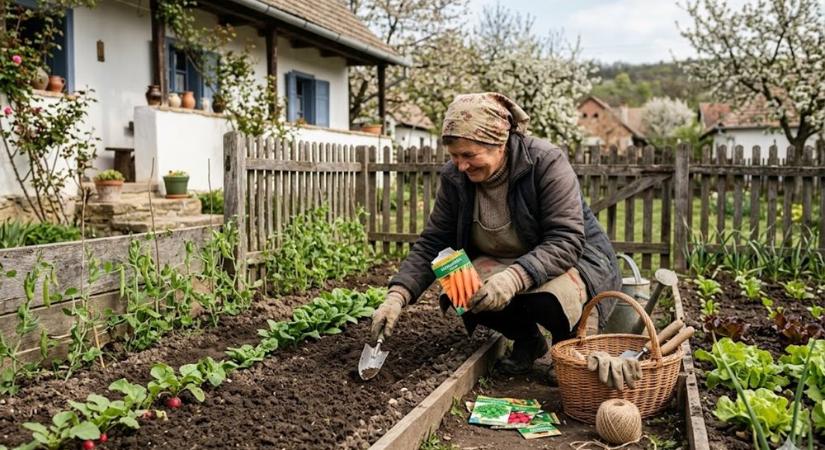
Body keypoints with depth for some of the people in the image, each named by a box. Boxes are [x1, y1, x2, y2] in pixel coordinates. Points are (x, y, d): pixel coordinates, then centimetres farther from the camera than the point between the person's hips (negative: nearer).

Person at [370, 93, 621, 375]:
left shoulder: (547, 163, -25)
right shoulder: (455, 178, -10)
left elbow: (566, 242, -30)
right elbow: (431, 244, -7)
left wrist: (516, 277, -47)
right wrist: (397, 295, -22)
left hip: (575, 258, -4)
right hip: (502, 262, 4)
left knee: (548, 299, -37)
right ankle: (526, 339, 5)